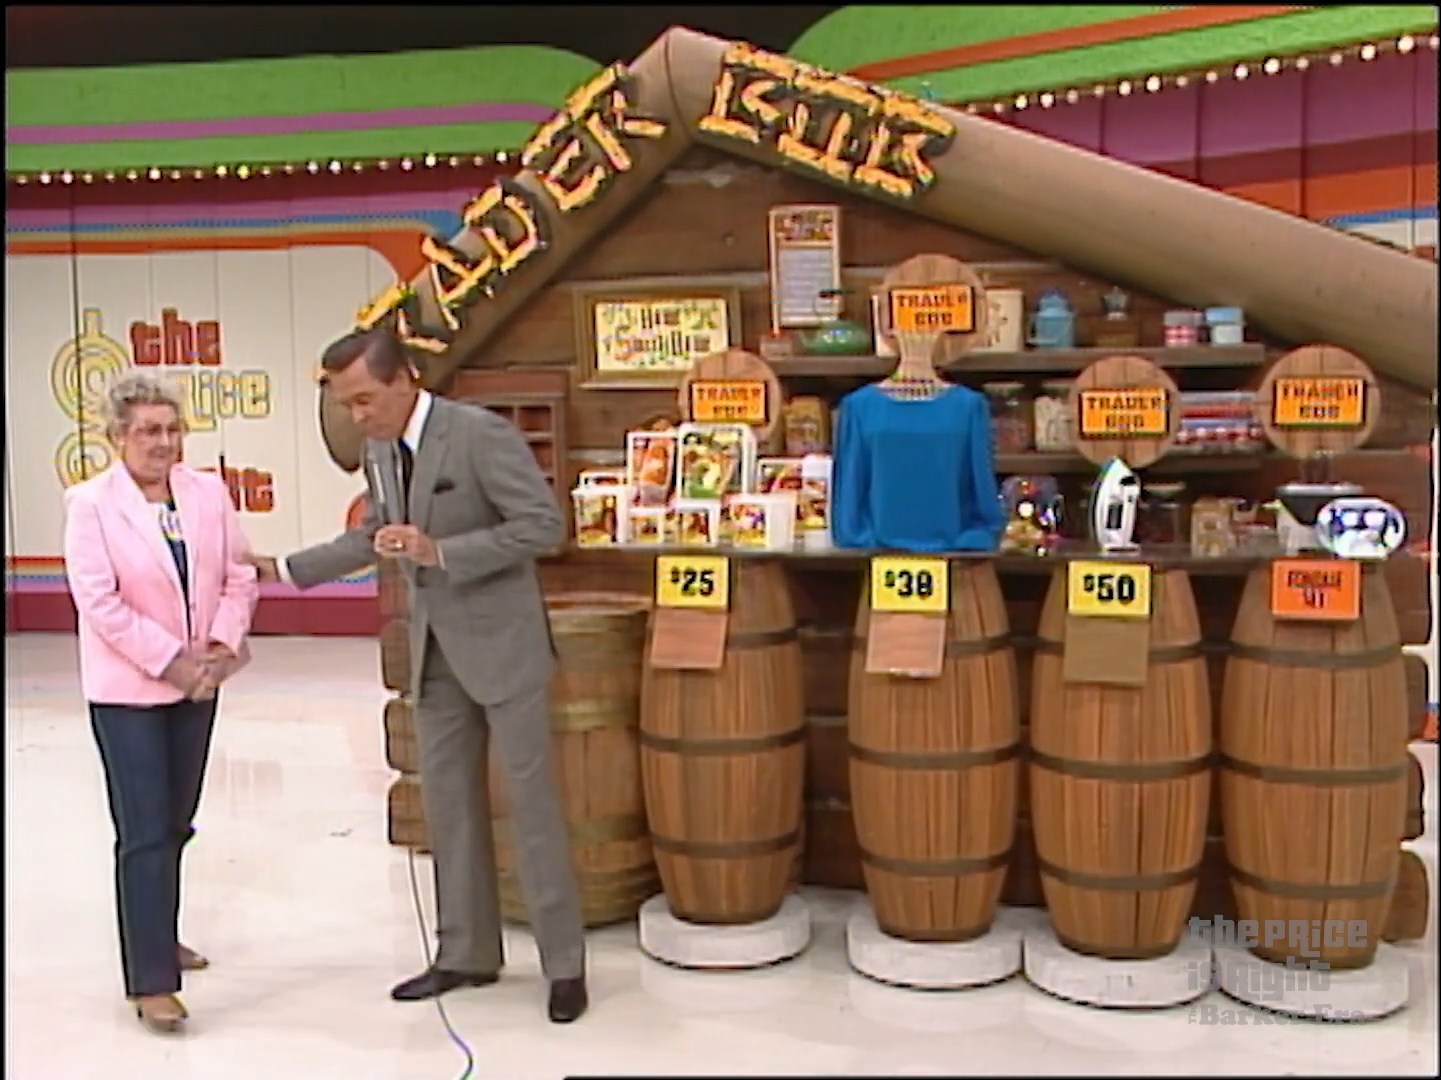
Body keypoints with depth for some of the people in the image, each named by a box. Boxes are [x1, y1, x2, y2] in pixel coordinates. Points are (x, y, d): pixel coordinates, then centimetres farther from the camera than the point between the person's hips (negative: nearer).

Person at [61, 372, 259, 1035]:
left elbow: (238, 578, 4)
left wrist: (220, 647, -9)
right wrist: (171, 662, -17)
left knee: (175, 824, 16)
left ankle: (157, 937, 36)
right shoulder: (90, 503, -10)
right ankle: (150, 981, 1)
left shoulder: (208, 492, 2)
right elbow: (99, 603, -15)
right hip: (127, 689, -5)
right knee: (145, 833, -5)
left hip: (197, 682, 5)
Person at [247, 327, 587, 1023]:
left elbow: (544, 525, -20)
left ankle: (564, 964, 12)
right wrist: (285, 569, 15)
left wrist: (440, 551, -24)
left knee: (531, 802, 0)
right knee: (448, 804, 12)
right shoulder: (377, 451, 5)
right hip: (434, 652, 7)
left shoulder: (481, 433, -18)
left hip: (500, 645, -7)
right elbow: (373, 536, 19)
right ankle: (466, 953, 26)